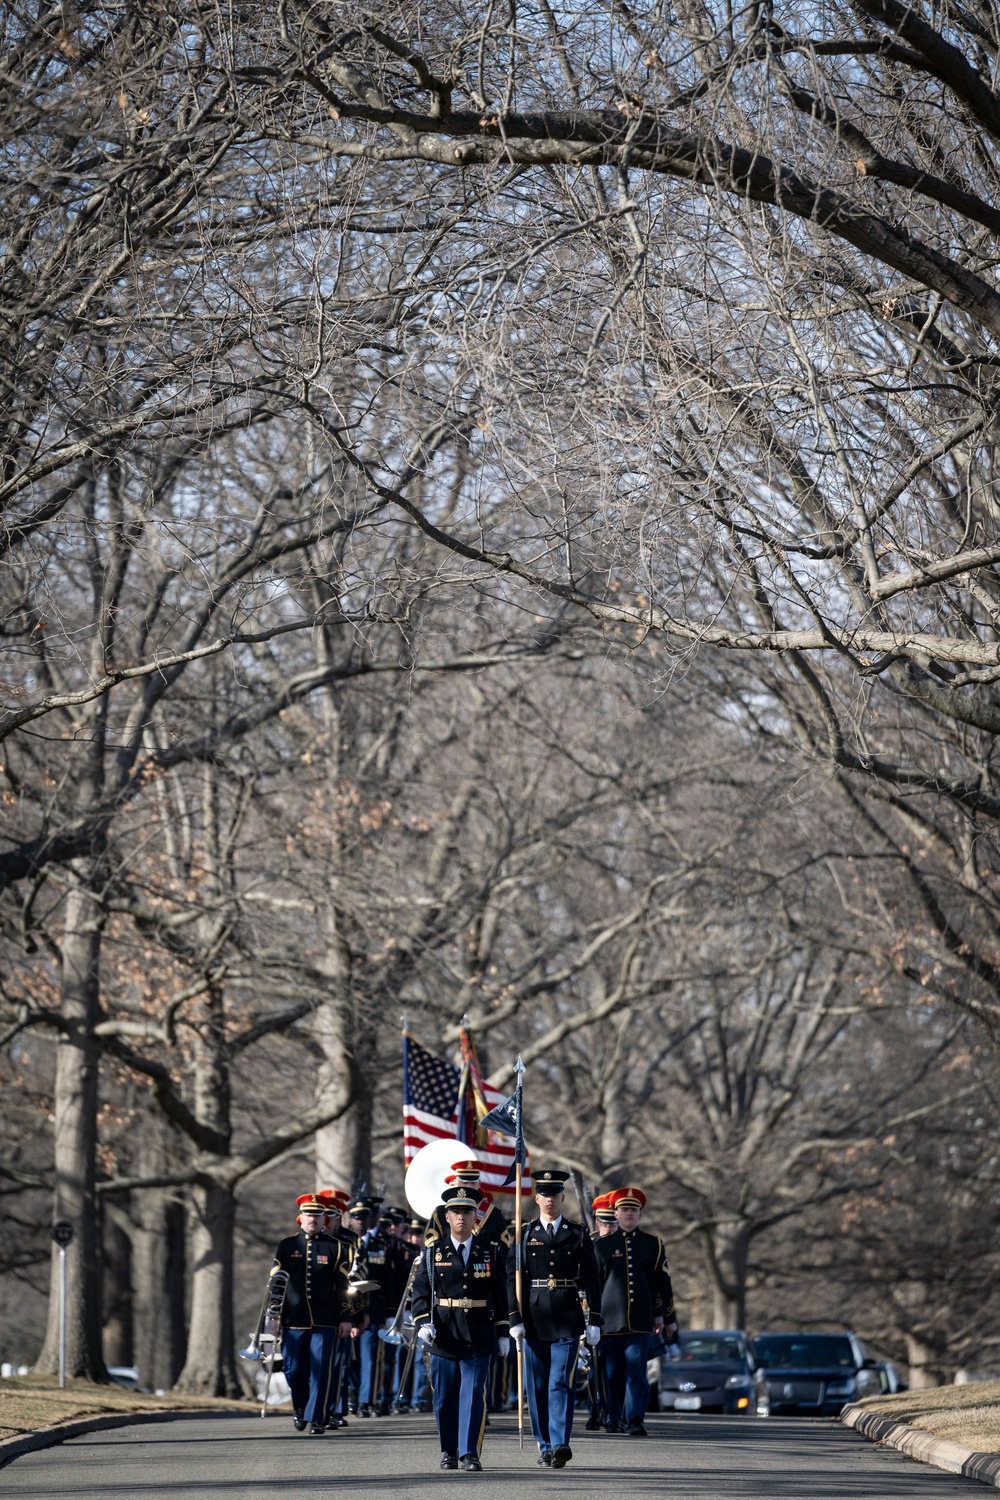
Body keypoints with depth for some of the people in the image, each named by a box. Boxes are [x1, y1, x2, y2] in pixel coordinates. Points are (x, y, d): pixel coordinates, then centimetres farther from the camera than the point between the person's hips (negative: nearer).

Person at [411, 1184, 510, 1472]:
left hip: (479, 1338, -1)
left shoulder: (491, 1253, 7)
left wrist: (503, 1334, 7)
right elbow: (420, 1291, 4)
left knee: (474, 1395, -8)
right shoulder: (433, 1253, 6)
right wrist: (423, 1323, -11)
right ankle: (449, 1452, 19)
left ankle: (470, 1454, -8)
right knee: (445, 1399, 6)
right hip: (443, 1338, 1)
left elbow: (500, 1296, 10)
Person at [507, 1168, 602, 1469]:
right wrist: (515, 1319, -6)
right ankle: (545, 1446, 16)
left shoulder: (578, 1235, 6)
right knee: (538, 1387, 6)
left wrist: (594, 1321, 0)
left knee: (561, 1383, -12)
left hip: (568, 1320, -2)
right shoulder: (524, 1234, 6)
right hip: (534, 1318, 2)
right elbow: (513, 1278, 3)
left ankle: (561, 1444, -20)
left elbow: (591, 1279, 5)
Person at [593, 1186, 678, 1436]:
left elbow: (663, 1283, 12)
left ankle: (635, 1420, -12)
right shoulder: (603, 1245, 7)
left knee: (637, 1370, -10)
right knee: (613, 1372, 4)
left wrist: (668, 1318, 10)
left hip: (641, 1321, 0)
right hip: (611, 1320, 1)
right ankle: (615, 1419, 17)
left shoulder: (654, 1244, 9)